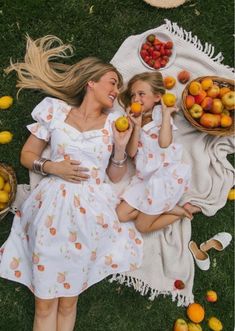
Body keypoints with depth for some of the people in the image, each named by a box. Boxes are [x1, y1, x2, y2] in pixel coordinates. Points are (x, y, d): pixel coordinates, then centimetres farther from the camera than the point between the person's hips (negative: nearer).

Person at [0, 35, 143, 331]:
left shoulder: (113, 122, 9)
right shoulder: (54, 110, 5)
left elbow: (115, 176, 11)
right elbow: (27, 155, 8)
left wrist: (121, 145, -4)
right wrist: (52, 167, -10)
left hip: (91, 212, 1)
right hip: (53, 207, -1)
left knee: (68, 301, 9)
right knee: (44, 304, 4)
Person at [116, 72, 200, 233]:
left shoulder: (161, 117, -9)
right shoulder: (134, 121, 6)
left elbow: (164, 143, -30)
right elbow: (131, 152, -6)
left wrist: (166, 113, -23)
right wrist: (137, 126, -16)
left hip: (166, 176, -7)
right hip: (145, 178, 7)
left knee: (143, 225, -3)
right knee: (121, 215, 0)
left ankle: (178, 210, 13)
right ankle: (169, 208, 1)